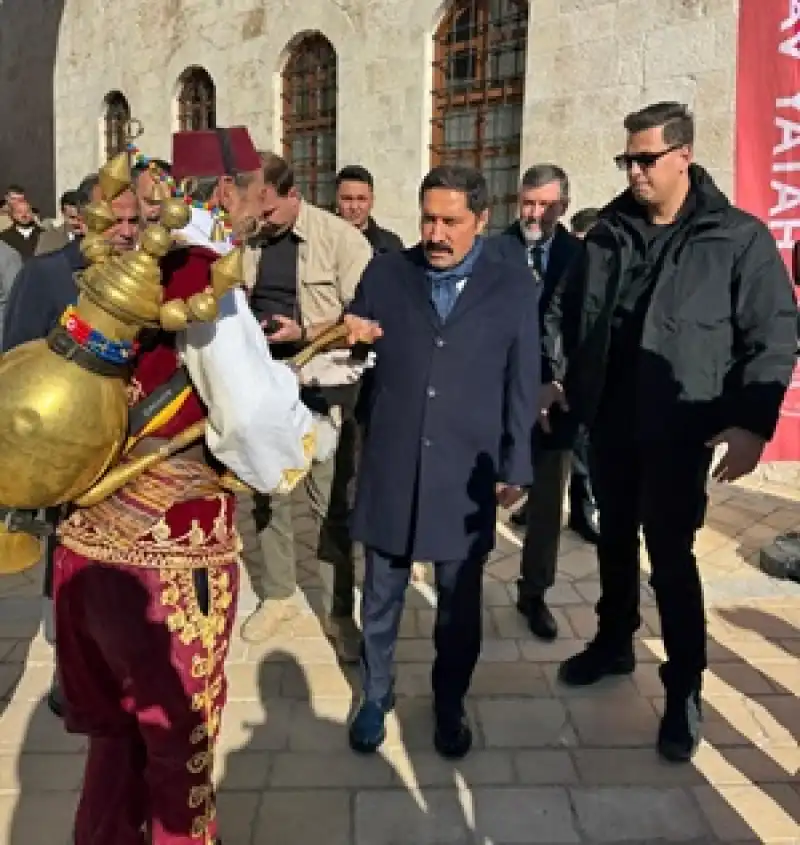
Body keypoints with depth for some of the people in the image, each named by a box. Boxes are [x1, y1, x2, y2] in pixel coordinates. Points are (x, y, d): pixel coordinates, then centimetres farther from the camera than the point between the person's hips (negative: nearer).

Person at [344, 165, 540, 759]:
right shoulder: (385, 273, 2)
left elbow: (522, 384, 2)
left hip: (466, 473, 0)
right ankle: (376, 695, 36)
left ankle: (450, 704, 36)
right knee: (381, 596, 14)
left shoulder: (515, 287, 0)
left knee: (460, 603, 14)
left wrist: (515, 467, 1)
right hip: (391, 468, 1)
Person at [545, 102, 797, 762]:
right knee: (615, 538, 18)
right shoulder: (607, 234, 5)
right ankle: (614, 642, 39)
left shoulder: (740, 238, -7)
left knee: (670, 556, 0)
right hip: (610, 423, 5)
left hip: (681, 431, -4)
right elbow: (564, 312, 13)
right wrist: (554, 376, 3)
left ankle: (685, 689, 18)